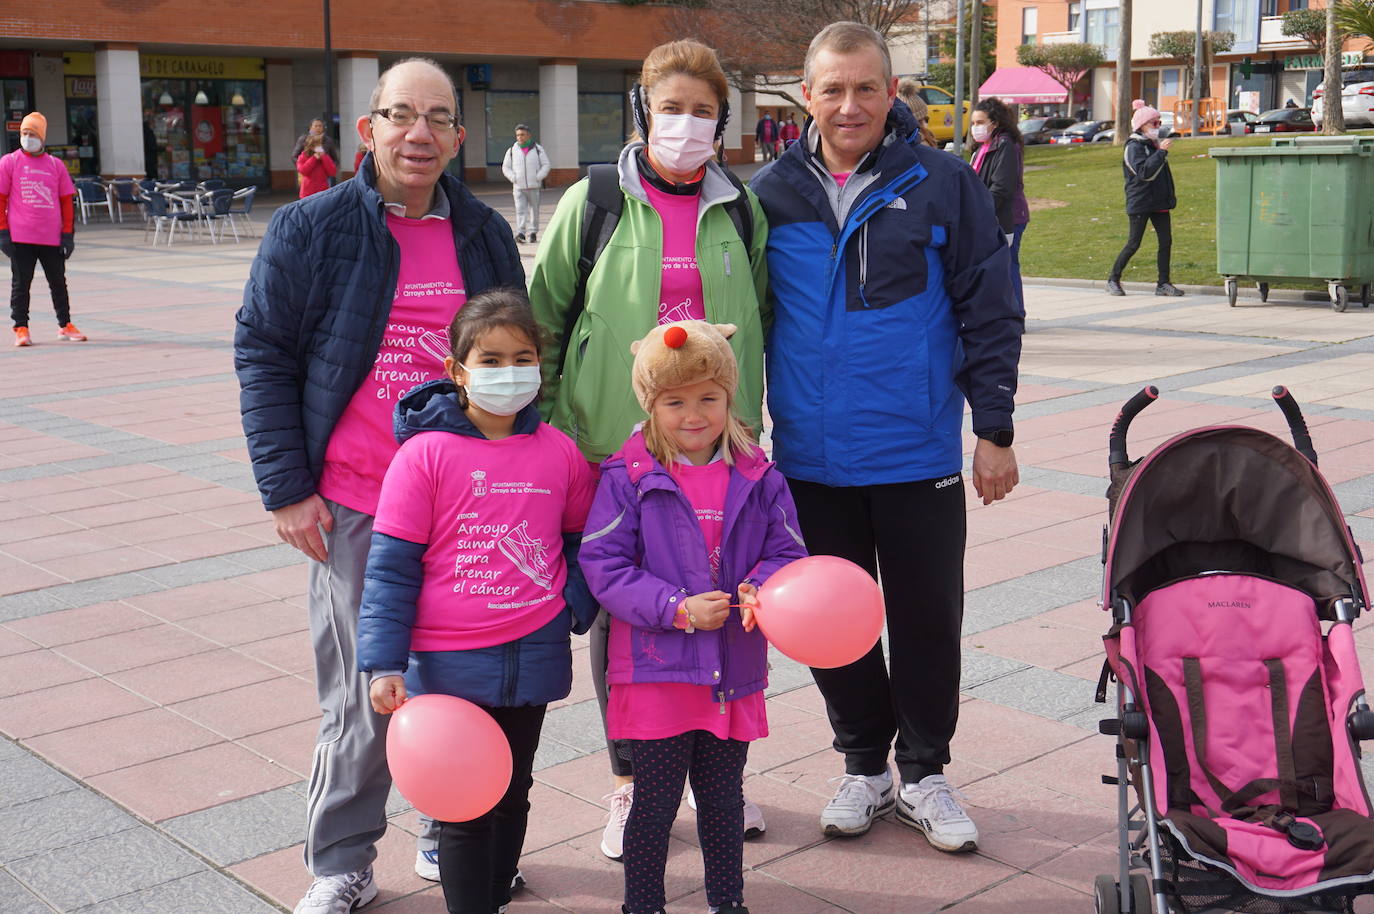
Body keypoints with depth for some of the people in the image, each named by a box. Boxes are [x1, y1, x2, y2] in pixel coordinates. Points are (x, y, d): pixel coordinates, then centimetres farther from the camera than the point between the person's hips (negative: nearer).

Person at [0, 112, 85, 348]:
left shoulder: (56, 165, 8)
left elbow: (67, 201, 10)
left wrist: (68, 233, 5)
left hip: (52, 238, 2)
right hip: (20, 238, -2)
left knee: (58, 282, 10)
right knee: (20, 284, 3)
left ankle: (65, 326, 21)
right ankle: (21, 329, 9)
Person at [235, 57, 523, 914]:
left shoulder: (485, 233, 8)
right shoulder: (312, 228, -2)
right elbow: (263, 354, -1)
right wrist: (286, 488, -6)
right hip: (355, 506, -3)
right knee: (364, 698, 3)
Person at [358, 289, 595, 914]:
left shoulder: (559, 451, 0)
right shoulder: (426, 453, -11)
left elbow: (584, 540, 15)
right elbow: (391, 565, -9)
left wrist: (575, 605, -1)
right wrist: (384, 664, -13)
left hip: (532, 657, 4)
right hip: (450, 663, -4)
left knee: (512, 793, 19)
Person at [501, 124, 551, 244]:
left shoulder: (538, 149, 3)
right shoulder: (512, 151, 6)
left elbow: (546, 165, 4)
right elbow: (505, 167, 11)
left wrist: (538, 177, -9)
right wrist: (513, 178, -6)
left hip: (534, 186, 0)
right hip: (518, 187, 0)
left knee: (534, 210, 8)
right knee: (520, 210, -12)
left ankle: (532, 232, 19)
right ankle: (520, 233, -20)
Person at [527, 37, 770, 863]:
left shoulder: (740, 209, 7)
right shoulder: (594, 203, -1)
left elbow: (763, 318, 15)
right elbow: (543, 317, 2)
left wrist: (750, 418, 11)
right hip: (614, 444, -2)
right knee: (619, 609, 6)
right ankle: (629, 785, 23)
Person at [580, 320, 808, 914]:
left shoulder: (758, 479, 3)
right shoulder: (628, 477, -8)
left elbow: (787, 553, 5)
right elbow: (603, 566, -11)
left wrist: (761, 588, -17)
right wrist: (678, 609, -19)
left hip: (733, 672, 3)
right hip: (655, 671, -3)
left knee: (724, 800, 18)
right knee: (655, 804, 7)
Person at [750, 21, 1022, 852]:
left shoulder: (943, 184, -4)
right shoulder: (772, 193, 2)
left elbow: (990, 313, -1)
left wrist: (995, 429, -3)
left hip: (918, 456, -2)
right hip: (812, 458, 2)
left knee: (928, 618, 8)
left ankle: (924, 773, 27)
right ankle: (865, 766, 31)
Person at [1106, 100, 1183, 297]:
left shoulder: (1153, 144, 17)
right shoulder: (1134, 147, -10)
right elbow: (1144, 172, -25)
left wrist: (1170, 197, 21)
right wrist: (1161, 152, -27)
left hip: (1159, 202, 8)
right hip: (1139, 204, -8)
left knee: (1166, 241, 2)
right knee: (1133, 244, -5)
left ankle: (1163, 283, 5)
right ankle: (1113, 279, 8)